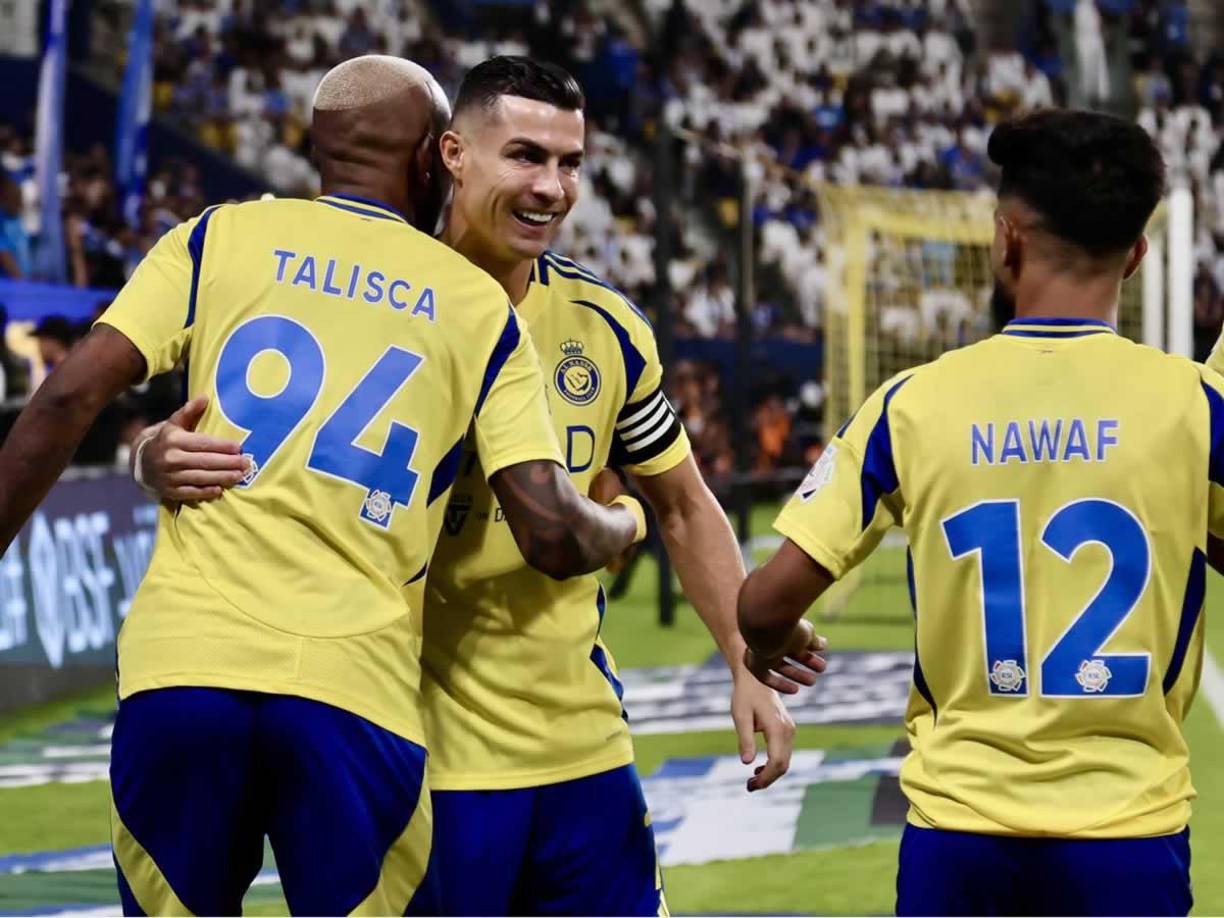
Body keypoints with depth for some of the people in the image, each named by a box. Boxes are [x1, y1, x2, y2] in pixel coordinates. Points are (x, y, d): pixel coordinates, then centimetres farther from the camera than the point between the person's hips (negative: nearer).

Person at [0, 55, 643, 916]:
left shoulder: (221, 238, 12)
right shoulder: (480, 306, 12)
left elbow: (70, 398, 1)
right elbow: (553, 536, 5)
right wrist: (626, 522, 26)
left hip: (183, 660, 1)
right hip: (355, 685, -1)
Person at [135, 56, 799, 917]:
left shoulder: (607, 328, 5)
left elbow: (684, 506, 15)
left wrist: (750, 667, 7)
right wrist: (164, 460, -32)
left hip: (585, 748, 4)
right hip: (433, 759, -4)